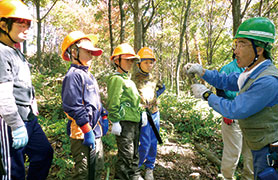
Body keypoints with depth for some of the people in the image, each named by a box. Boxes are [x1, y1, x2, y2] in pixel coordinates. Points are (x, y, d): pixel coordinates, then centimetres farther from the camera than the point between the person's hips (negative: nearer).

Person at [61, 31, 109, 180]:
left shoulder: (89, 76, 16)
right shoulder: (74, 75, -15)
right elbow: (73, 106, -23)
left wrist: (104, 118, 19)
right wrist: (88, 131, -22)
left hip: (96, 131, 10)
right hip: (82, 133, -10)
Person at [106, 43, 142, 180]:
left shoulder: (129, 80, 22)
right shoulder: (116, 79, -9)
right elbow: (113, 103, -17)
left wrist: (141, 115, 21)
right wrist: (115, 122, -20)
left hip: (134, 122, 10)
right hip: (124, 122, -10)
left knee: (134, 153, 18)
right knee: (126, 155, -7)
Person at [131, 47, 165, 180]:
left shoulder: (152, 77, 10)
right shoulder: (134, 78, -9)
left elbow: (162, 87, 27)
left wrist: (156, 95, 8)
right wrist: (141, 113, -22)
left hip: (155, 114, 6)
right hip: (143, 115, -6)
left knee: (153, 143, 11)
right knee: (145, 144, -6)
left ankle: (149, 169, 27)